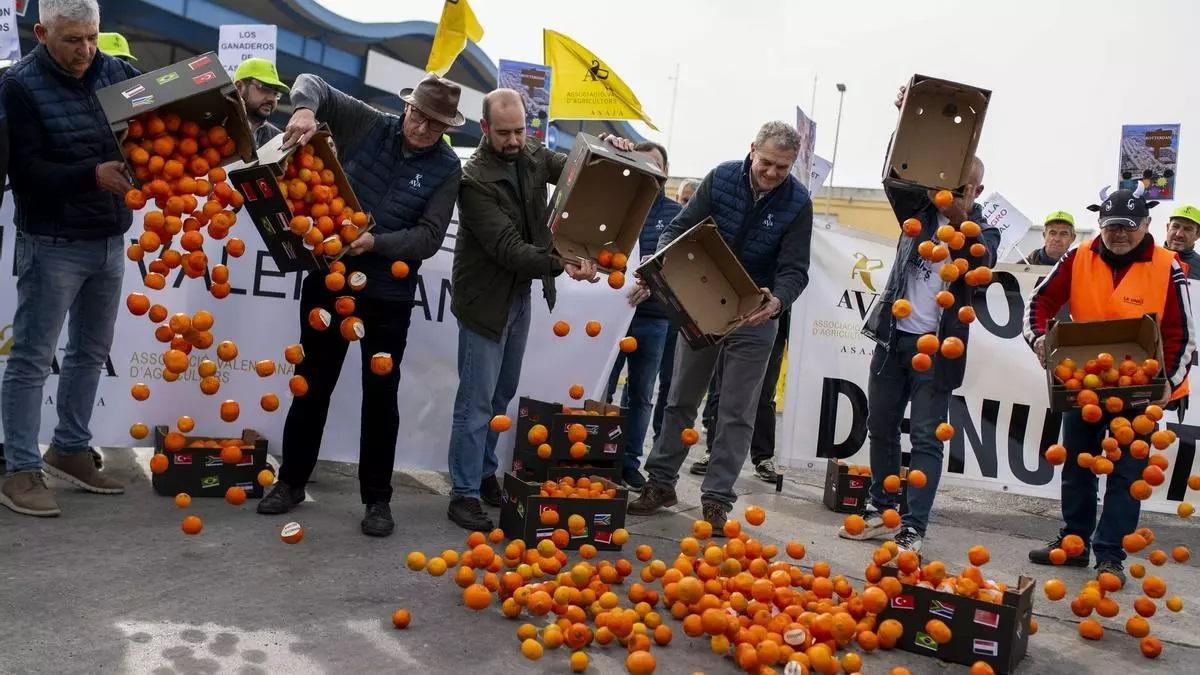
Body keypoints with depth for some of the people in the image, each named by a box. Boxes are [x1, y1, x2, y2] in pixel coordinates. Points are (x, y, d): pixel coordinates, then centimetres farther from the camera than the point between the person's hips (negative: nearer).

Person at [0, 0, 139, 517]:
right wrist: (92, 175, -28)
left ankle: (70, 449, 29)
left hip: (110, 239, 6)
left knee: (90, 352, 15)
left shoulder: (116, 72, 3)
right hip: (52, 244, -5)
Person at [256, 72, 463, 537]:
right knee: (311, 385, 13)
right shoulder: (369, 126, 0)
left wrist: (376, 243, -25)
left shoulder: (446, 168, -4)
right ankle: (291, 481, 29)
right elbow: (313, 83, 3)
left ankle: (377, 498, 19)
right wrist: (305, 110, -20)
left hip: (388, 295, -1)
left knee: (380, 396, 6)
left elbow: (429, 236, -10)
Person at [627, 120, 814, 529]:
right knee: (680, 400, 11)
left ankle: (717, 499, 12)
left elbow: (794, 269, -15)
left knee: (737, 414, 2)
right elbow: (680, 229, -5)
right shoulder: (721, 178, -8)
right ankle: (661, 483, 24)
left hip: (754, 317, -2)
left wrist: (777, 302, -37)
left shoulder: (798, 202, -12)